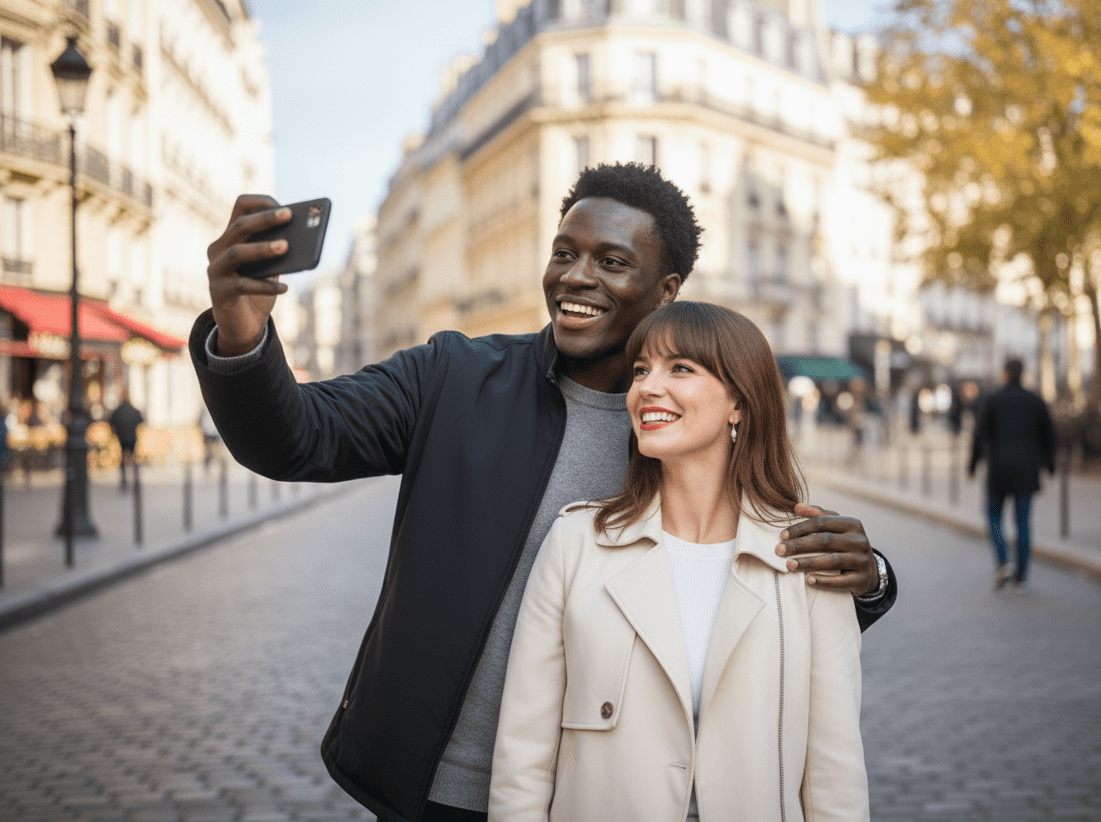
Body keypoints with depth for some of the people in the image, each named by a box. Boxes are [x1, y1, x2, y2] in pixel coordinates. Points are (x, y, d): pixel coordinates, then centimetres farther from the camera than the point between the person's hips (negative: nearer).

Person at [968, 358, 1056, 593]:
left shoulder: (992, 400, -2)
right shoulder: (1036, 401, 4)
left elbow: (980, 434, -7)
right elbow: (1049, 435, 7)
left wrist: (972, 465, 3)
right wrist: (1049, 464, 21)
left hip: (999, 468, -2)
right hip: (1026, 469, 2)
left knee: (994, 518, 13)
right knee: (1022, 522, 8)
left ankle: (1002, 564, -9)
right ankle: (1021, 578, 6)